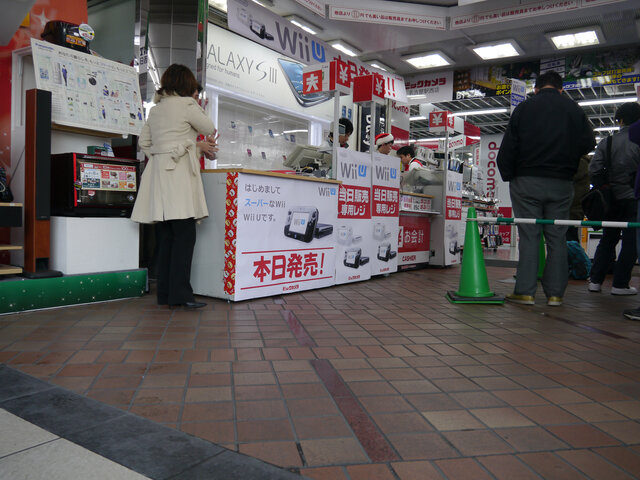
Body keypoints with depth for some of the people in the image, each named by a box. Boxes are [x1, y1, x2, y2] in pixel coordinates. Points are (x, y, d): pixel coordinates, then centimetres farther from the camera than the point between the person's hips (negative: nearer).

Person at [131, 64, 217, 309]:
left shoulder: (155, 108, 18)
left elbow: (144, 142, 20)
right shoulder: (186, 105, -3)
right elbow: (209, 129, 7)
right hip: (178, 172, -7)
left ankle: (165, 293, 11)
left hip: (158, 170, 8)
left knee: (166, 236, 8)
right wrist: (196, 106, 20)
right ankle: (180, 293, -10)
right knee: (185, 235, -7)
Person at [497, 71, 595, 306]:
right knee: (557, 237, 6)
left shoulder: (523, 108, 3)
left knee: (529, 236, 0)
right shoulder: (574, 108, 8)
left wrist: (508, 176, 5)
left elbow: (507, 148, -2)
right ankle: (555, 292, 7)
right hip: (561, 183, 2)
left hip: (527, 181, -1)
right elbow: (588, 144, 7)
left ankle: (525, 291, -3)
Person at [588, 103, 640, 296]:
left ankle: (595, 281, 12)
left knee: (607, 240, 13)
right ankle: (620, 284, 3)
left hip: (612, 199, 3)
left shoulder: (607, 142, 1)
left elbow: (594, 170, -3)